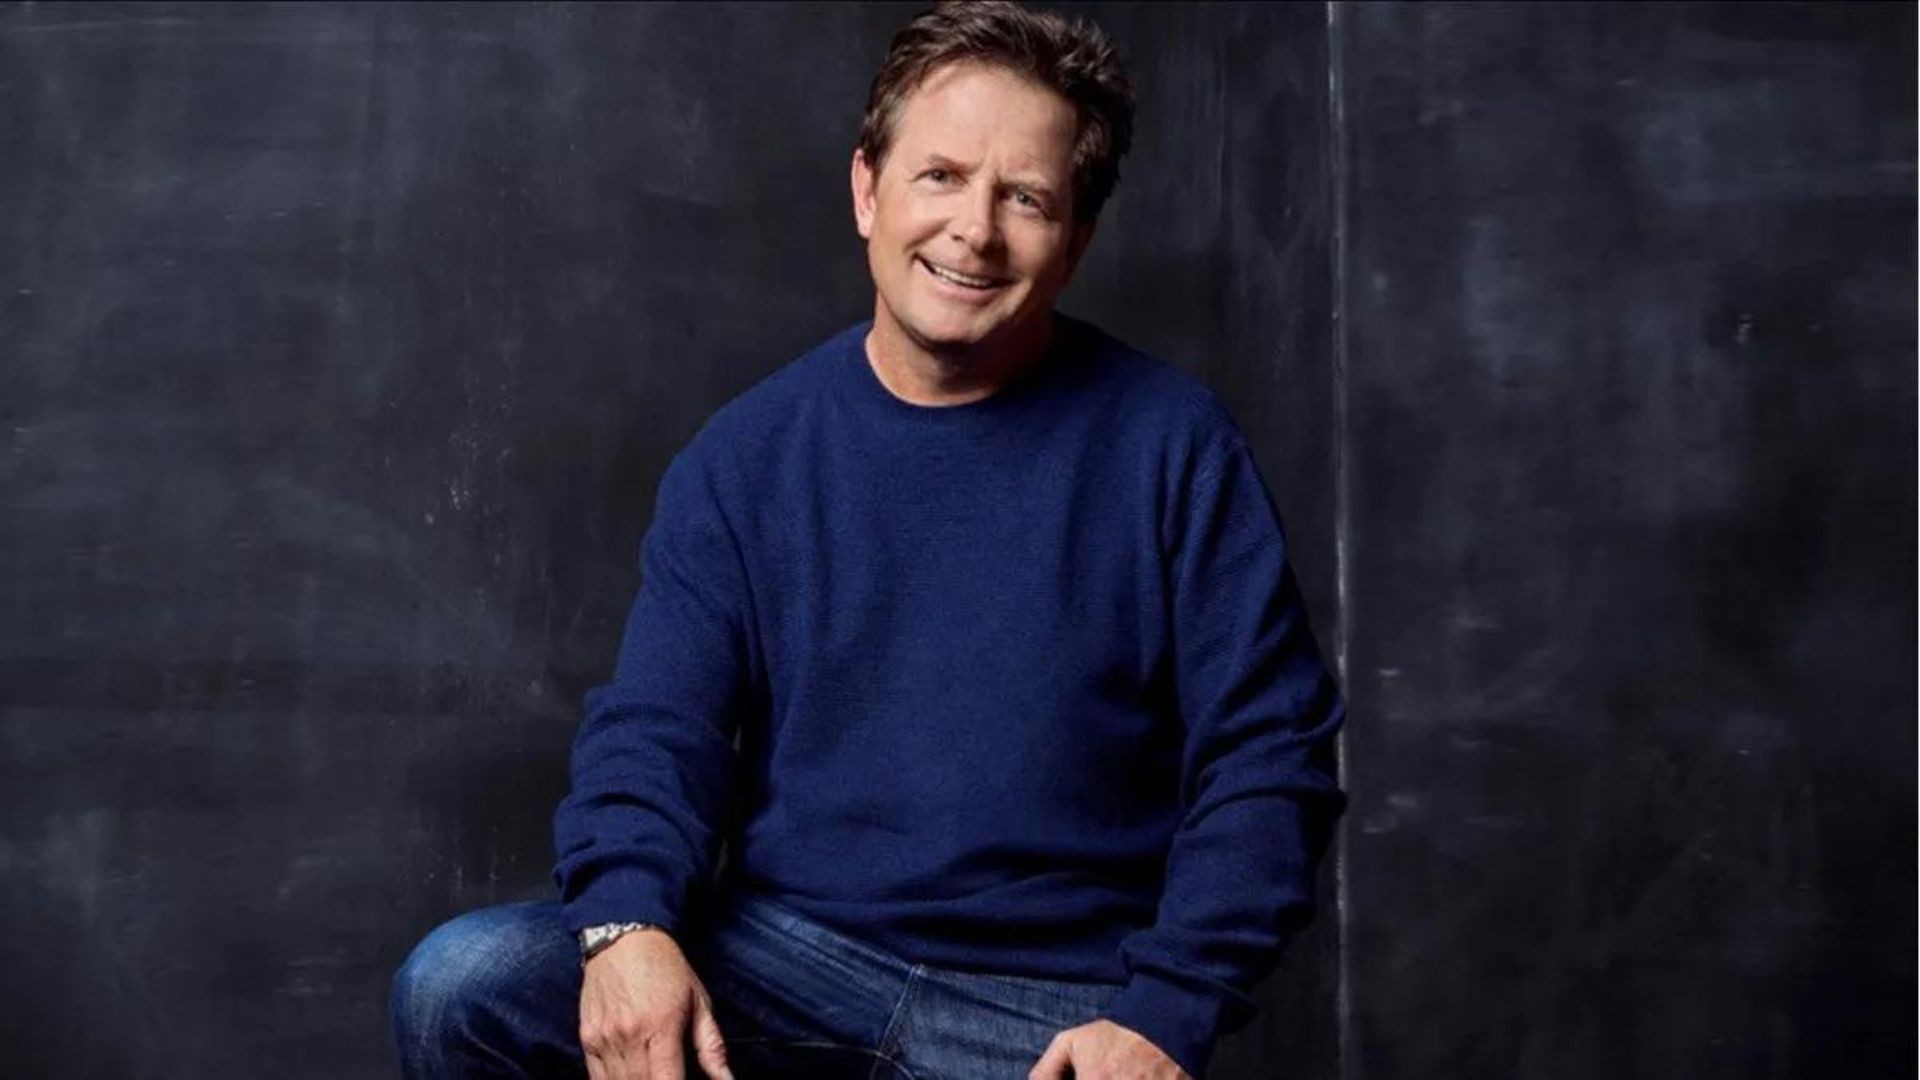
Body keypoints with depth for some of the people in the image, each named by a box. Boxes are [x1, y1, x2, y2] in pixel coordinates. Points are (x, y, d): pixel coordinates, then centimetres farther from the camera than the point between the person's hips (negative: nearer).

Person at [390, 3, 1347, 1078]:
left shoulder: (1171, 445, -3)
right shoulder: (748, 453, 4)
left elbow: (1268, 749, -4)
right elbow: (656, 723, 0)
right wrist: (627, 919, -20)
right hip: (783, 958, 3)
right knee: (457, 986, -16)